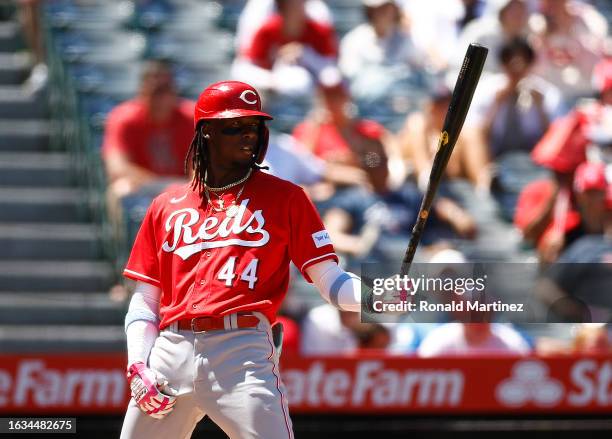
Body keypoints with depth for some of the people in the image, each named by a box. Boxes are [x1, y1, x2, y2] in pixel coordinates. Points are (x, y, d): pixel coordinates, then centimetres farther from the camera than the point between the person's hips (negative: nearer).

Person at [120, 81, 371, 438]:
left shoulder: (285, 198, 9)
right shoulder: (167, 206, 17)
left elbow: (330, 282, 1)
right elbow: (144, 298, 18)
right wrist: (138, 365, 4)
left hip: (244, 353, -3)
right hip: (170, 352, 4)